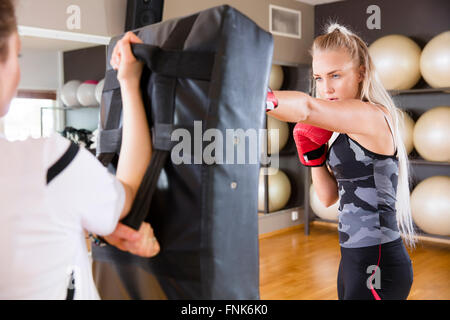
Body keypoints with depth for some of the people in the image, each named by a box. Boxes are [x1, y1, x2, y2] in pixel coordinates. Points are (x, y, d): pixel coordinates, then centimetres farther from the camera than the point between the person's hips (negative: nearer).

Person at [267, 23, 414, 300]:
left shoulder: (374, 117, -17)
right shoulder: (345, 129, 10)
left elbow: (306, 108, -35)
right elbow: (329, 197, 11)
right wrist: (314, 153, -1)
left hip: (378, 266, -9)